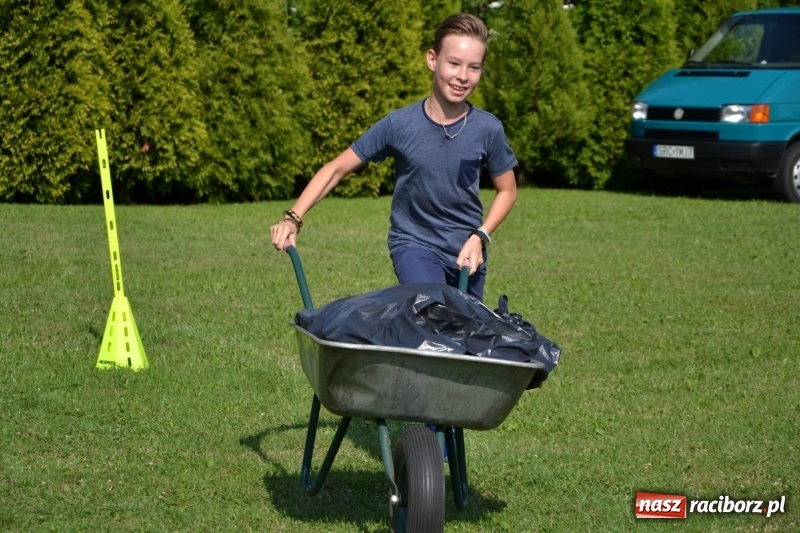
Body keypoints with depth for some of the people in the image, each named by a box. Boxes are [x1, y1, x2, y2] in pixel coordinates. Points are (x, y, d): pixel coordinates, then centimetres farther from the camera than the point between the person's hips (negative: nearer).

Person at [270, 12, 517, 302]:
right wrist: (293, 218, -19)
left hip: (467, 252, 3)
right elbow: (337, 169, -8)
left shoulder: (488, 129, -13)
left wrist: (480, 237, -11)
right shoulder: (399, 125, -16)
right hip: (413, 243, -3)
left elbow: (507, 190, 4)